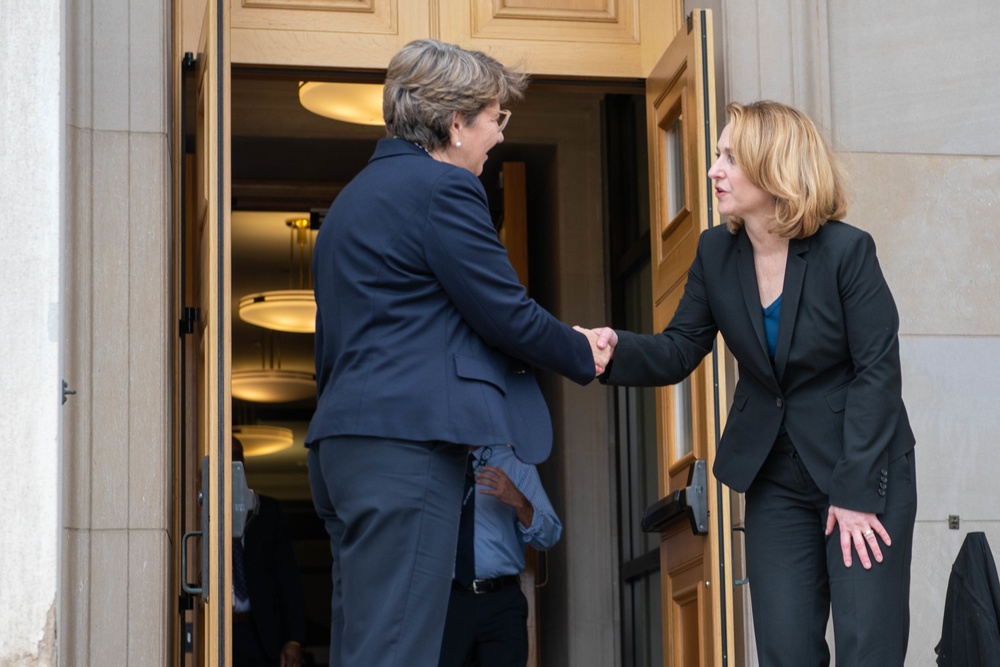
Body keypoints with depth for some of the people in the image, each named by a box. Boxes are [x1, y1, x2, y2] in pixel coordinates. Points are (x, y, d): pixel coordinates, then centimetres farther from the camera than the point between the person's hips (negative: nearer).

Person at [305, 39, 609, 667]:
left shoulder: (355, 196, 23)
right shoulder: (442, 187, -7)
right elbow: (506, 313, -7)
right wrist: (584, 355, 9)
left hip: (347, 439, 10)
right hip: (407, 440, -10)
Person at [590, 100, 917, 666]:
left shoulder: (847, 250, -15)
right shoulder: (717, 253, 0)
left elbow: (878, 370, -15)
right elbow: (679, 352, 0)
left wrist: (856, 492, -17)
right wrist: (618, 349, -23)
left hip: (866, 472, -4)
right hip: (776, 476, 5)